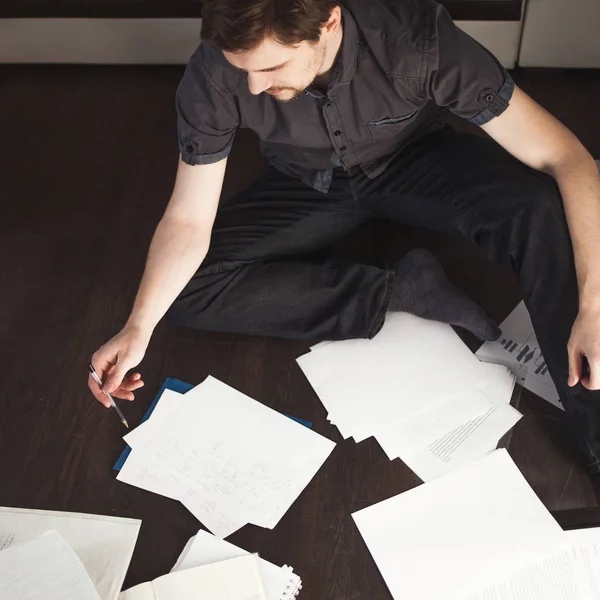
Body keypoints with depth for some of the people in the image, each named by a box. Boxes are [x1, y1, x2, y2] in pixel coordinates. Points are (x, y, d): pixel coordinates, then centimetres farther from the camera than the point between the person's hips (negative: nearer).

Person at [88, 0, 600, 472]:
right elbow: (189, 220, -17)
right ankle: (403, 289, -15)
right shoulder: (215, 74, -28)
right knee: (186, 290, -19)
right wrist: (137, 329, -27)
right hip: (309, 185, 2)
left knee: (542, 210, -32)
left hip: (417, 163, -2)